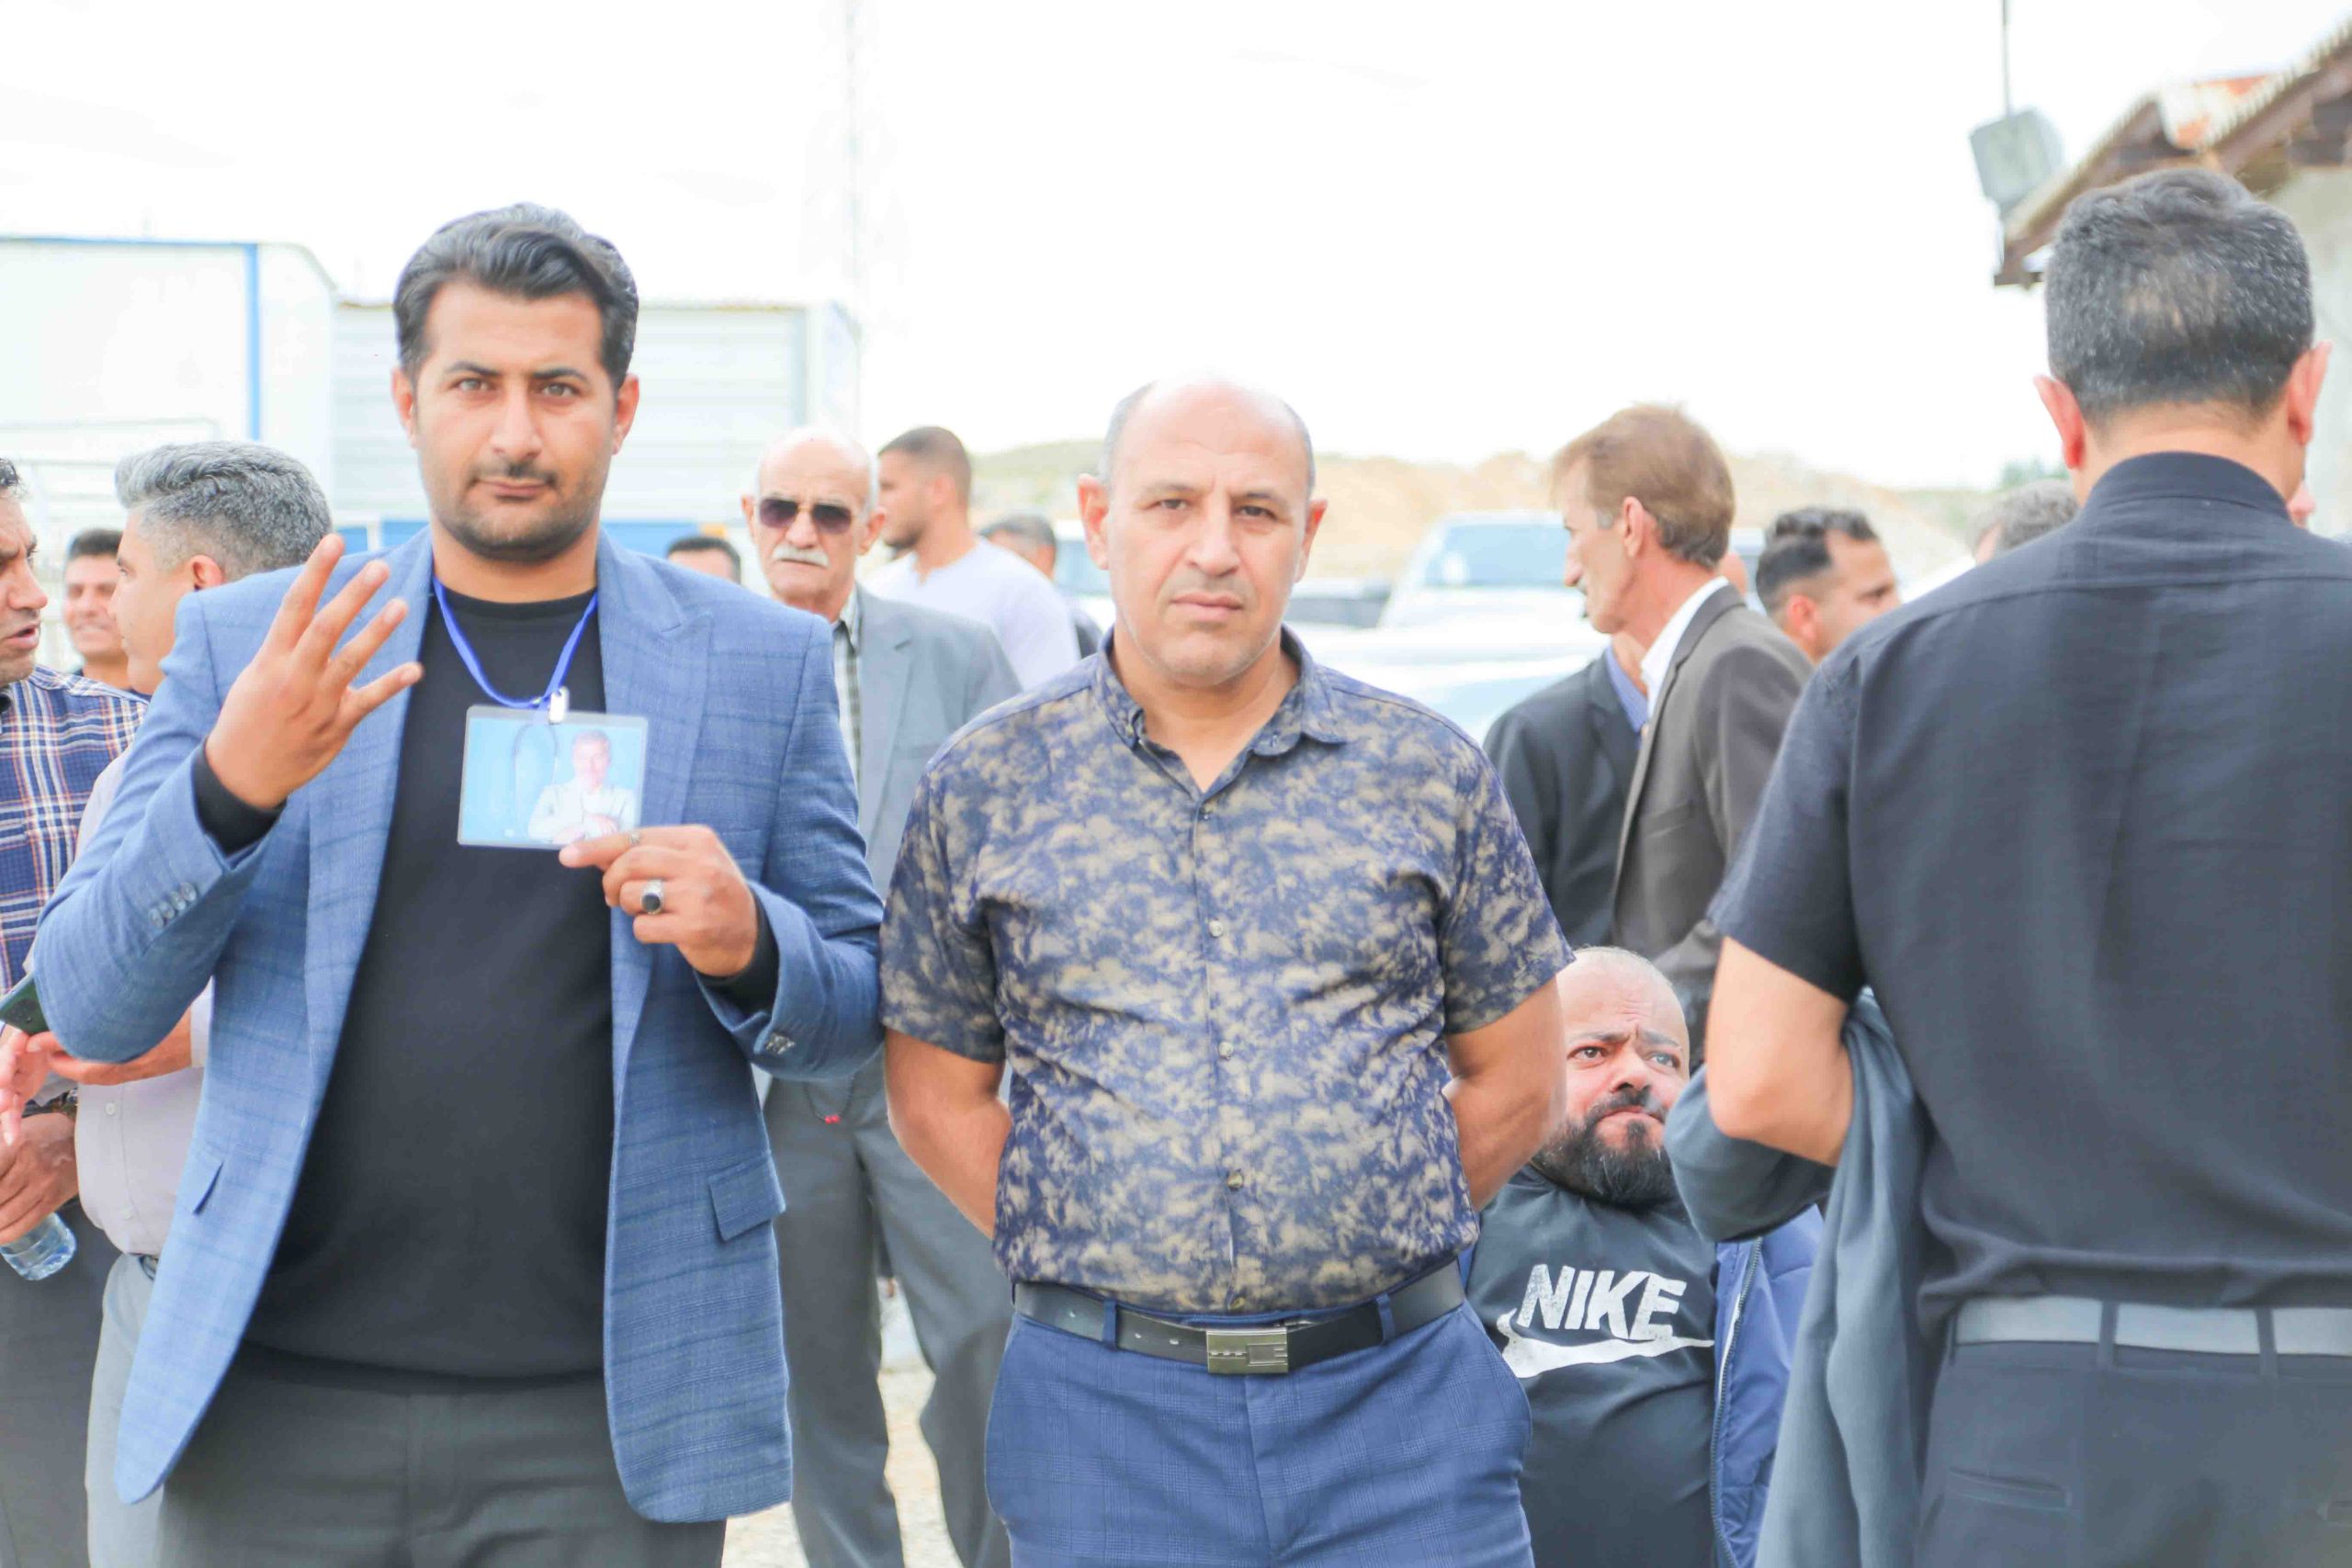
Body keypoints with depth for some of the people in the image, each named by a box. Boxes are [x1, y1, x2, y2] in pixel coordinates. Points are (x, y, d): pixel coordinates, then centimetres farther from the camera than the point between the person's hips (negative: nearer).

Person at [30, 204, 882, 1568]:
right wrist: (232, 787, -15)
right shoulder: (245, 642, 6)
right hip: (279, 1410, 1)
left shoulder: (765, 662, 5)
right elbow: (90, 1011, 2)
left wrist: (748, 944, -14)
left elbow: (858, 1015, 9)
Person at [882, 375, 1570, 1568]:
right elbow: (937, 1092, 8)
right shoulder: (985, 786, 4)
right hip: (1102, 1408, 0)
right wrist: (1116, 1265, 0)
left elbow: (1515, 1076, 10)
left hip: (1400, 1394, 0)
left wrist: (1369, 1242, 3)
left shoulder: (1429, 773, 5)